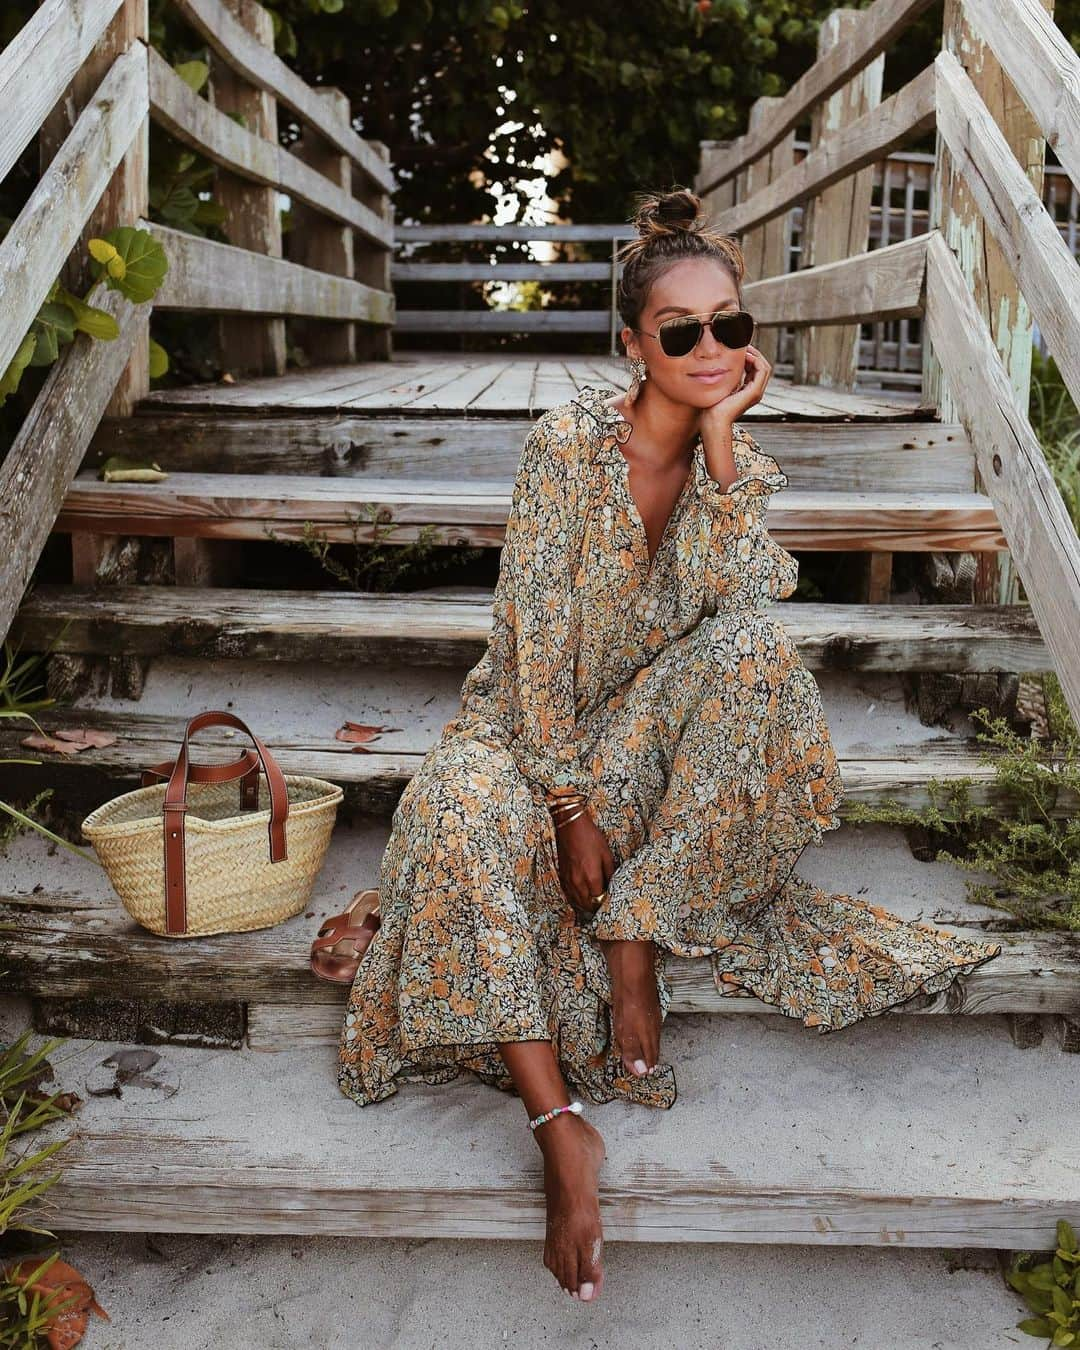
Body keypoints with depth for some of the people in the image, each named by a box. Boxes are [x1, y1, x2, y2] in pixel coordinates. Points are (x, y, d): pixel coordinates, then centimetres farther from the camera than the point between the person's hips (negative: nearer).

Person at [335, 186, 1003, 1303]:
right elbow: (537, 634, -17)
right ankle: (560, 1126, -34)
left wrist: (722, 440, -19)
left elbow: (737, 604, -18)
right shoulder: (570, 439, -13)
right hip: (537, 725, -3)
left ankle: (636, 939, -23)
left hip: (654, 745, 3)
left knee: (756, 653, -28)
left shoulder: (739, 464, 0)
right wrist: (570, 805, -21)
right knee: (460, 818, -36)